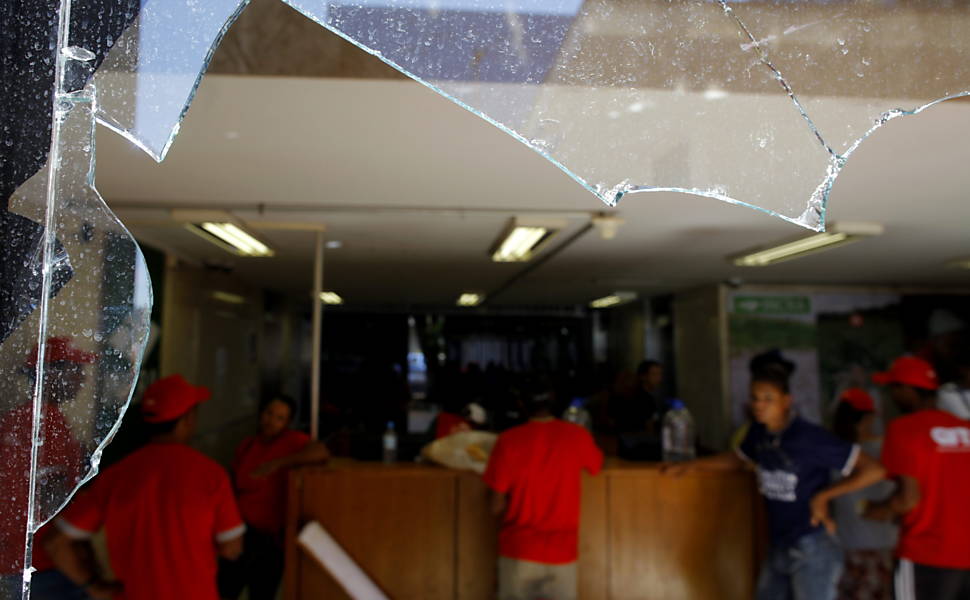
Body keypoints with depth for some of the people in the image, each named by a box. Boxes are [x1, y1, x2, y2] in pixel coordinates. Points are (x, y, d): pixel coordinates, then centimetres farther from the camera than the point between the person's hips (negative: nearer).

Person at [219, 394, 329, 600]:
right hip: (241, 530, 5)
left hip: (268, 536, -5)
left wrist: (279, 463, -33)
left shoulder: (291, 440, -13)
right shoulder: (247, 445, 5)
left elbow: (321, 452, -33)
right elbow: (235, 484, 17)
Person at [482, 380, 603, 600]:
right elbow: (597, 465, 17)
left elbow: (497, 506, -9)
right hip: (562, 549, 2)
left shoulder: (509, 440, -11)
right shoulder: (577, 436, -5)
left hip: (519, 549, -1)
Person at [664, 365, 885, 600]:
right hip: (778, 545, 7)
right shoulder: (759, 432, -1)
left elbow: (873, 470, -18)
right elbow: (739, 458, 19)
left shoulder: (810, 437, -20)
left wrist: (824, 495, -17)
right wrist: (694, 465, 12)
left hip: (811, 548, -7)